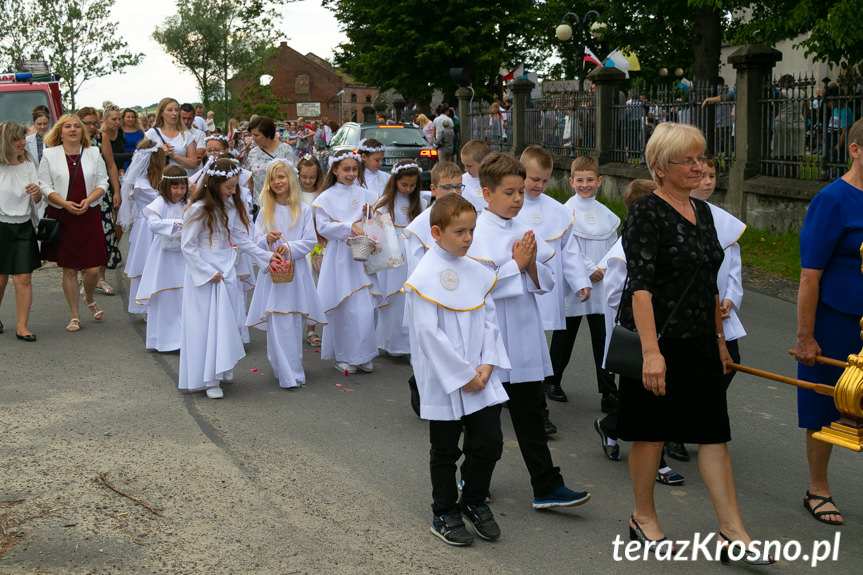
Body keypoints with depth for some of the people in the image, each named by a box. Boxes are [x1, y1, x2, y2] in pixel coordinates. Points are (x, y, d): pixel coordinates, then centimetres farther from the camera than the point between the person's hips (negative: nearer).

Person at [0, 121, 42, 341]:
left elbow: (37, 204, 6)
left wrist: (37, 193, -15)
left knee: (23, 279, -3)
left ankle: (22, 327, 3)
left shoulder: (28, 166, 4)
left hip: (23, 228, 2)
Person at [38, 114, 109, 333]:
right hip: (61, 216, -1)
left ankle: (90, 299, 30)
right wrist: (65, 203, -14)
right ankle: (74, 316, 15)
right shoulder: (50, 154, 3)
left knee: (93, 268, -2)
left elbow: (103, 182, 6)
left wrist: (88, 200, -12)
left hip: (89, 215, 1)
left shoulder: (93, 153, 8)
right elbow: (45, 186, 0)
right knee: (69, 269, 3)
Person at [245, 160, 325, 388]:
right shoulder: (265, 211, 9)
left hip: (296, 271, 0)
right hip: (272, 271, 1)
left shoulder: (303, 210, 4)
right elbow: (256, 242, 5)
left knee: (295, 322, 2)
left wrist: (290, 247, -17)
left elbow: (311, 241, -1)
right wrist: (267, 240, -17)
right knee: (278, 324, -6)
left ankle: (292, 367, 16)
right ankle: (288, 375, -4)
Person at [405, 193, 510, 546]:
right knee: (445, 451, 9)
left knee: (490, 442, 6)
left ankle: (474, 502, 29)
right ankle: (445, 514, 26)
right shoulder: (424, 277, -14)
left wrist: (487, 365, -5)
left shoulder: (478, 272, 5)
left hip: (480, 377, 5)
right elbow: (428, 332, -17)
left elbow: (489, 319, 8)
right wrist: (463, 376, -15)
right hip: (444, 381, -5)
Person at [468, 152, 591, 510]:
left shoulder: (524, 231, 8)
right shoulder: (478, 234, -12)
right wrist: (516, 264, -16)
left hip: (524, 336, 6)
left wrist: (532, 266, -11)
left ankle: (547, 488, 10)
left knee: (530, 411, 8)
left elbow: (545, 283, 9)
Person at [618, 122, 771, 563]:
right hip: (658, 340, -7)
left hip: (697, 341, 7)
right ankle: (643, 518, 24)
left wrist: (719, 338, 19)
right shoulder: (646, 214, -12)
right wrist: (651, 352, -26)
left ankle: (732, 531, 9)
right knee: (651, 432, 6)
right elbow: (641, 285, -20)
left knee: (714, 432, 5)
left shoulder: (701, 211, 12)